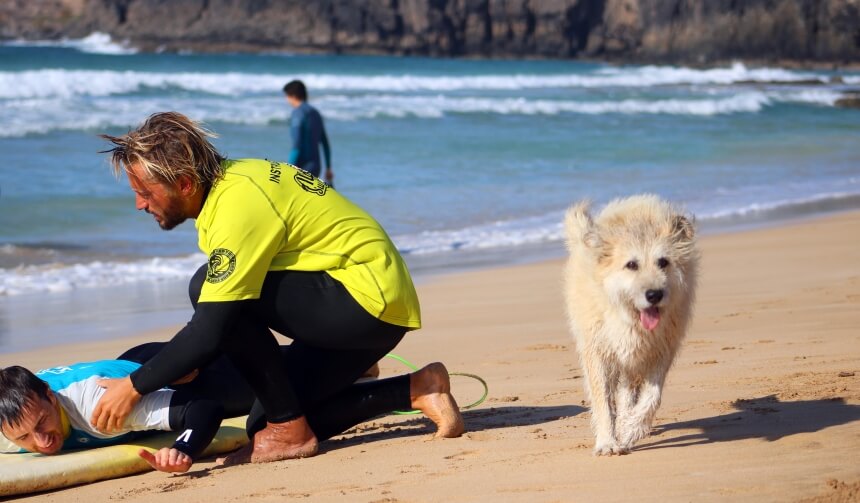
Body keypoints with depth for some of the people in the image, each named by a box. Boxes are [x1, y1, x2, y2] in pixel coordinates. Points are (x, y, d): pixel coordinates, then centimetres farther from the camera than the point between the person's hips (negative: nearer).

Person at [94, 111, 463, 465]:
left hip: (372, 300, -10)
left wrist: (134, 387, -17)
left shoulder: (239, 205, -23)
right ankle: (415, 390, 11)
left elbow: (210, 332, -27)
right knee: (265, 424, 10)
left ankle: (288, 429, -11)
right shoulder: (228, 180, 6)